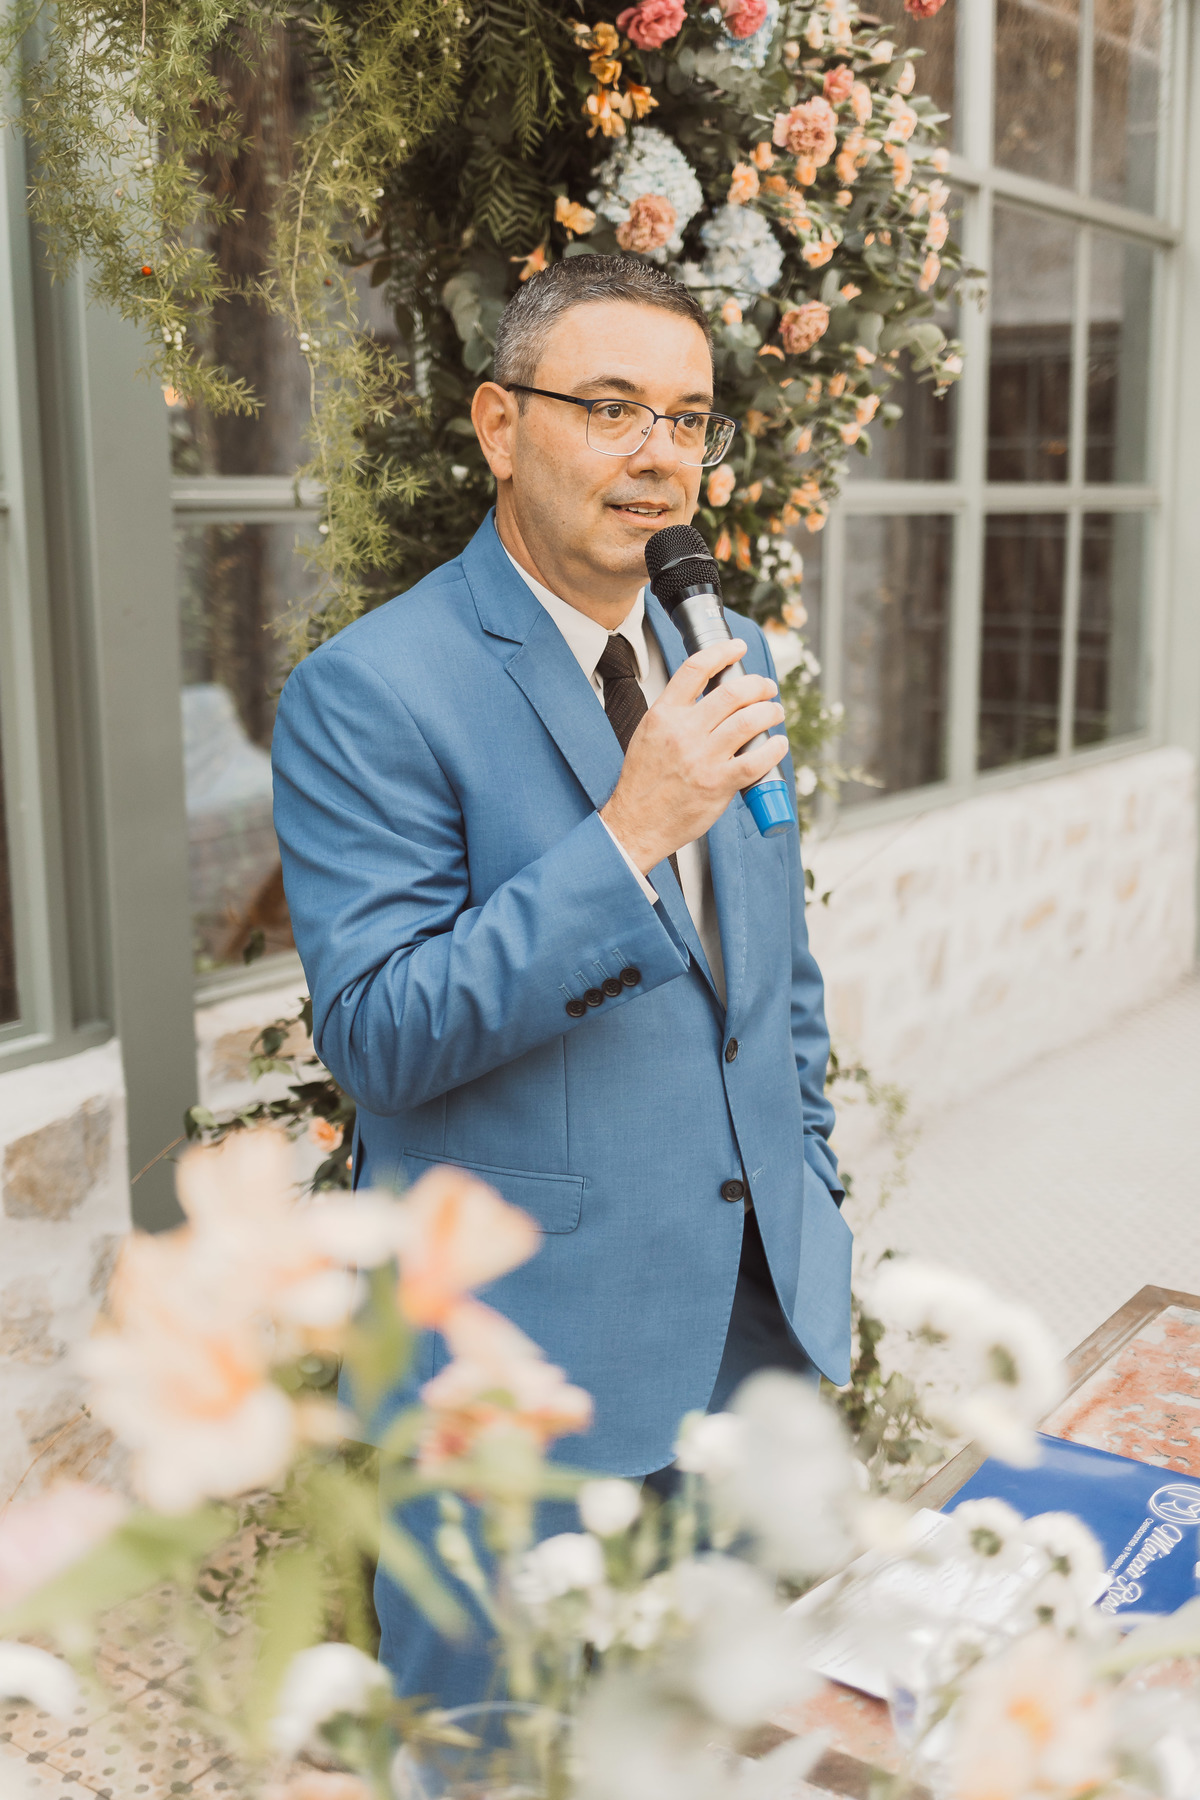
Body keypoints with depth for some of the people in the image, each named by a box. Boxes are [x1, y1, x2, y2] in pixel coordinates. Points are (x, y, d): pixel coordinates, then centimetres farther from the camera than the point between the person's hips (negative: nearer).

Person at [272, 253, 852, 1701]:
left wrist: (809, 1200, 14)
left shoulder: (726, 660, 8)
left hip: (757, 1316, 7)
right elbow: (374, 1036, -21)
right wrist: (629, 833, -28)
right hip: (519, 1365, -6)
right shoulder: (366, 694, -16)